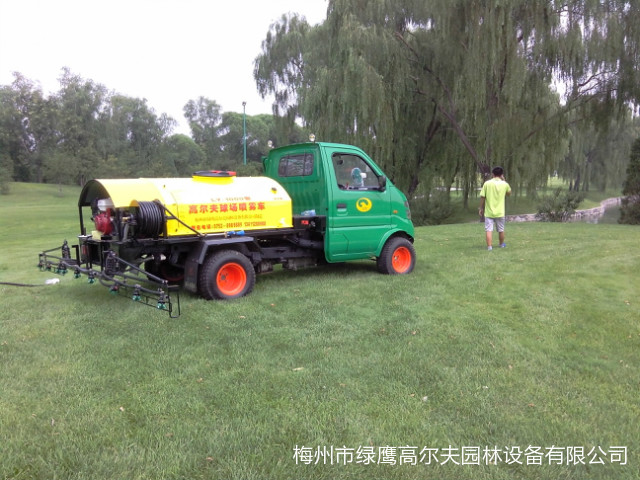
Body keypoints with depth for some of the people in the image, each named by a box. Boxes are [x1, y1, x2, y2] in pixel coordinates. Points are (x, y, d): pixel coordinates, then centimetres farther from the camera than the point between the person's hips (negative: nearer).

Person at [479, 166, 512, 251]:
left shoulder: (487, 183, -7)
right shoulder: (504, 184, -4)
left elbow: (482, 197, -6)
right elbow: (509, 193, 17)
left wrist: (481, 208, 6)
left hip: (489, 212, -1)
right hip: (500, 212, 2)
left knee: (489, 230, -2)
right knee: (501, 230, 17)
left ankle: (489, 246, -9)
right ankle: (502, 244, 34)